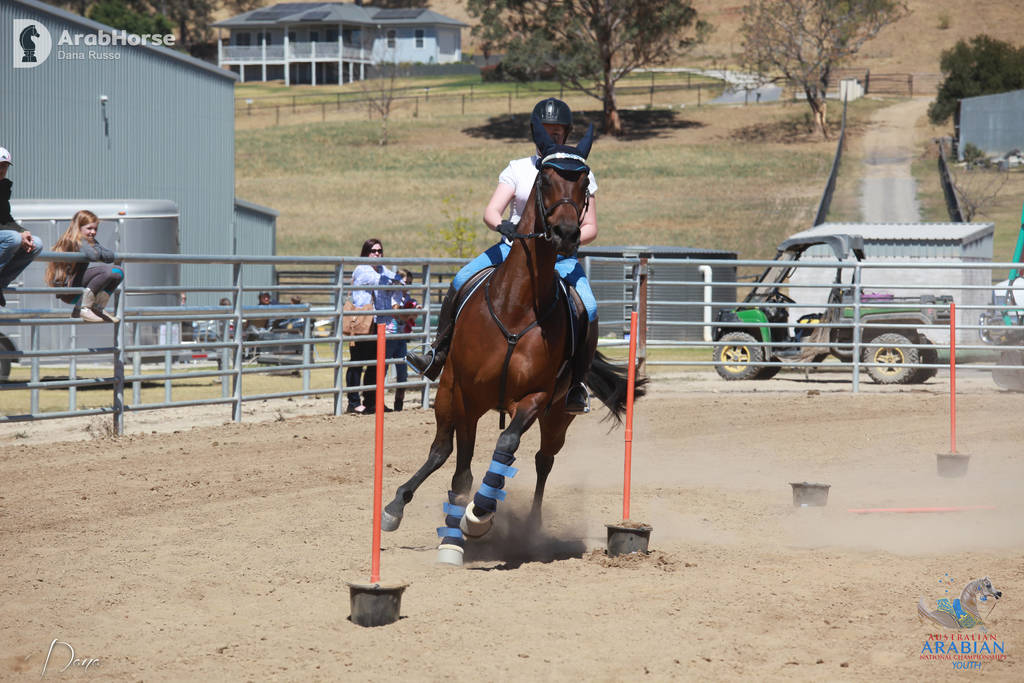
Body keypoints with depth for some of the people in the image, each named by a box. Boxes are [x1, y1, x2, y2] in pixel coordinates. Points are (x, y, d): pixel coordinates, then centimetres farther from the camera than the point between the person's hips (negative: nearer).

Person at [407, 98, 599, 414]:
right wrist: (502, 226, -28)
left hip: (560, 257, -1)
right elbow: (491, 212, -4)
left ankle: (577, 386, -14)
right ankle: (437, 355, -7)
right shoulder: (517, 169, 5)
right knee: (460, 282, -20)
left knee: (588, 309, -27)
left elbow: (590, 229, 1)